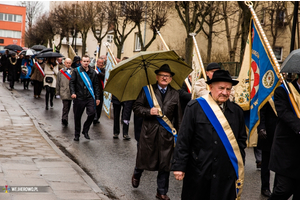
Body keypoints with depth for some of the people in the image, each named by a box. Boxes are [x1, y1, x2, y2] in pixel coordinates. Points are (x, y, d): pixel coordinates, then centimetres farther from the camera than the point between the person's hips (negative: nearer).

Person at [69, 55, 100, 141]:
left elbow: (96, 85, 12)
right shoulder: (76, 71, 2)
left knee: (92, 113, -16)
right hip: (78, 98, -1)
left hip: (90, 97, 1)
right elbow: (71, 82, -1)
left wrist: (97, 98, 8)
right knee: (77, 117, 7)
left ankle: (85, 130, 6)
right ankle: (77, 134, 23)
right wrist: (72, 92, -17)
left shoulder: (93, 72, 9)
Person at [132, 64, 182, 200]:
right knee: (144, 157, 13)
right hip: (149, 132, -1)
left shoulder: (175, 94, 7)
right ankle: (136, 175, 47)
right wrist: (149, 111, -18)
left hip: (167, 133, 1)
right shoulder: (147, 90, 2)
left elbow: (178, 116, 8)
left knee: (165, 164, 5)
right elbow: (136, 107, 0)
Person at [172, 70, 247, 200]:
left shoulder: (237, 111, 6)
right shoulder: (195, 107, -7)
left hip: (227, 174, 3)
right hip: (199, 172, -3)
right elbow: (183, 139, -7)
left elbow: (241, 139, 12)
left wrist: (240, 166, 9)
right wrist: (179, 166, -9)